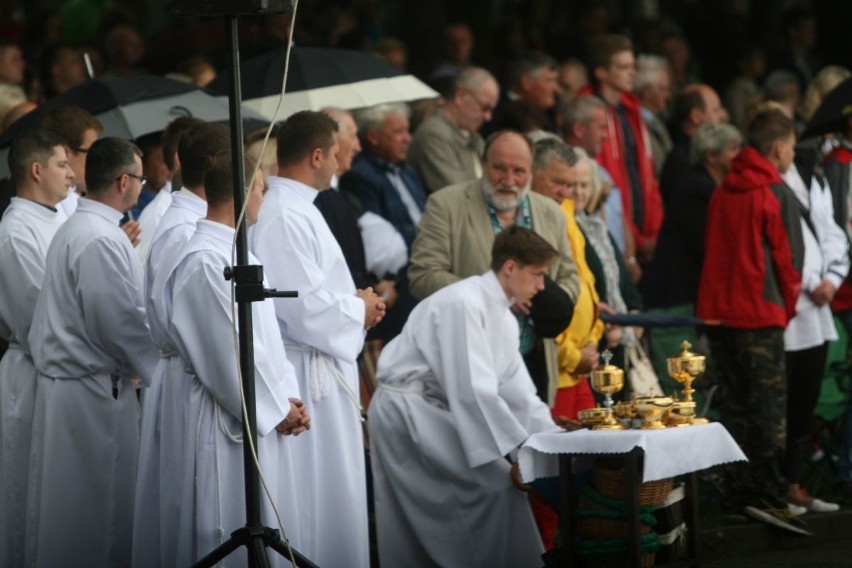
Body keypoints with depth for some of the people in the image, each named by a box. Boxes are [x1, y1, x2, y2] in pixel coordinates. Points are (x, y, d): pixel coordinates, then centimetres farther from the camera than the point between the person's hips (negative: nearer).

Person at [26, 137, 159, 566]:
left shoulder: (73, 229, 14)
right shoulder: (101, 241, -19)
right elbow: (119, 324, -20)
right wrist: (160, 369, -7)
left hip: (60, 382, 10)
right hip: (94, 390, -10)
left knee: (61, 507, 14)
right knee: (99, 511, -3)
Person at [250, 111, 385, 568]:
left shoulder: (295, 209, 13)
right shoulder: (283, 218, -20)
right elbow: (304, 308, -24)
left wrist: (355, 304, 9)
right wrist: (358, 310, -9)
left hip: (324, 373, 11)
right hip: (306, 377, -11)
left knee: (334, 491, 15)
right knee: (313, 494, -5)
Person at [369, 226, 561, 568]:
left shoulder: (503, 318, 11)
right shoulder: (465, 304, -19)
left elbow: (517, 391, 15)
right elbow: (473, 390, -23)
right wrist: (521, 448, -20)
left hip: (431, 410, 10)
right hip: (405, 408, -10)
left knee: (418, 520, 10)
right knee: (496, 479, -13)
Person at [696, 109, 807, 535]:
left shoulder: (722, 193, 10)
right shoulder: (777, 195, -9)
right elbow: (789, 259, -7)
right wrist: (787, 308, 9)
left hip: (718, 311, 6)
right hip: (761, 316, -6)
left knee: (734, 407, 11)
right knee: (770, 409, -5)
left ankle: (737, 494, 13)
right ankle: (768, 496, -12)